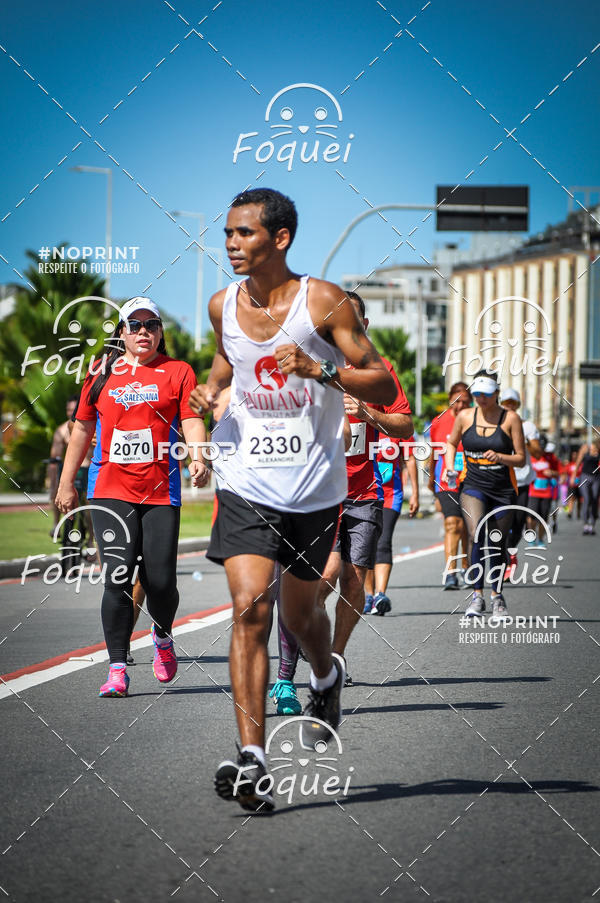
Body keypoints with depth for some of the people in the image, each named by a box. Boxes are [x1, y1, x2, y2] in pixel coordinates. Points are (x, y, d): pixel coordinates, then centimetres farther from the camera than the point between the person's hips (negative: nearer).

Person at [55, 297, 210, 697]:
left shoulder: (178, 372, 7)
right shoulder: (101, 374, 12)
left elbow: (192, 420, -2)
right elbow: (83, 429, 19)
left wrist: (198, 457, -21)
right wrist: (66, 483, 19)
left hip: (161, 491, -1)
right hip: (110, 491, 1)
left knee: (160, 581, -4)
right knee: (118, 578, -10)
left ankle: (163, 637, 29)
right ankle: (118, 669, -6)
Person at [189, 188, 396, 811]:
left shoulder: (323, 303, -11)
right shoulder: (223, 306, 2)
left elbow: (385, 388, -10)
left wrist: (319, 369, -25)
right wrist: (211, 389, 3)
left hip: (314, 486, -1)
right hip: (246, 483, 2)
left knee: (299, 613, 14)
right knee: (249, 608, -16)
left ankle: (326, 677, 51)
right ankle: (252, 762, -19)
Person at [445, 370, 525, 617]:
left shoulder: (511, 419, -4)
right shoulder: (465, 417, 3)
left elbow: (521, 458, -3)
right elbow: (452, 443, 20)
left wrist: (499, 457, -21)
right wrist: (450, 467, 3)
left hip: (503, 490, 0)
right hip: (473, 486, 0)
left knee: (498, 545, 8)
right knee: (476, 533, -24)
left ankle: (497, 595, 30)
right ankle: (477, 595, -23)